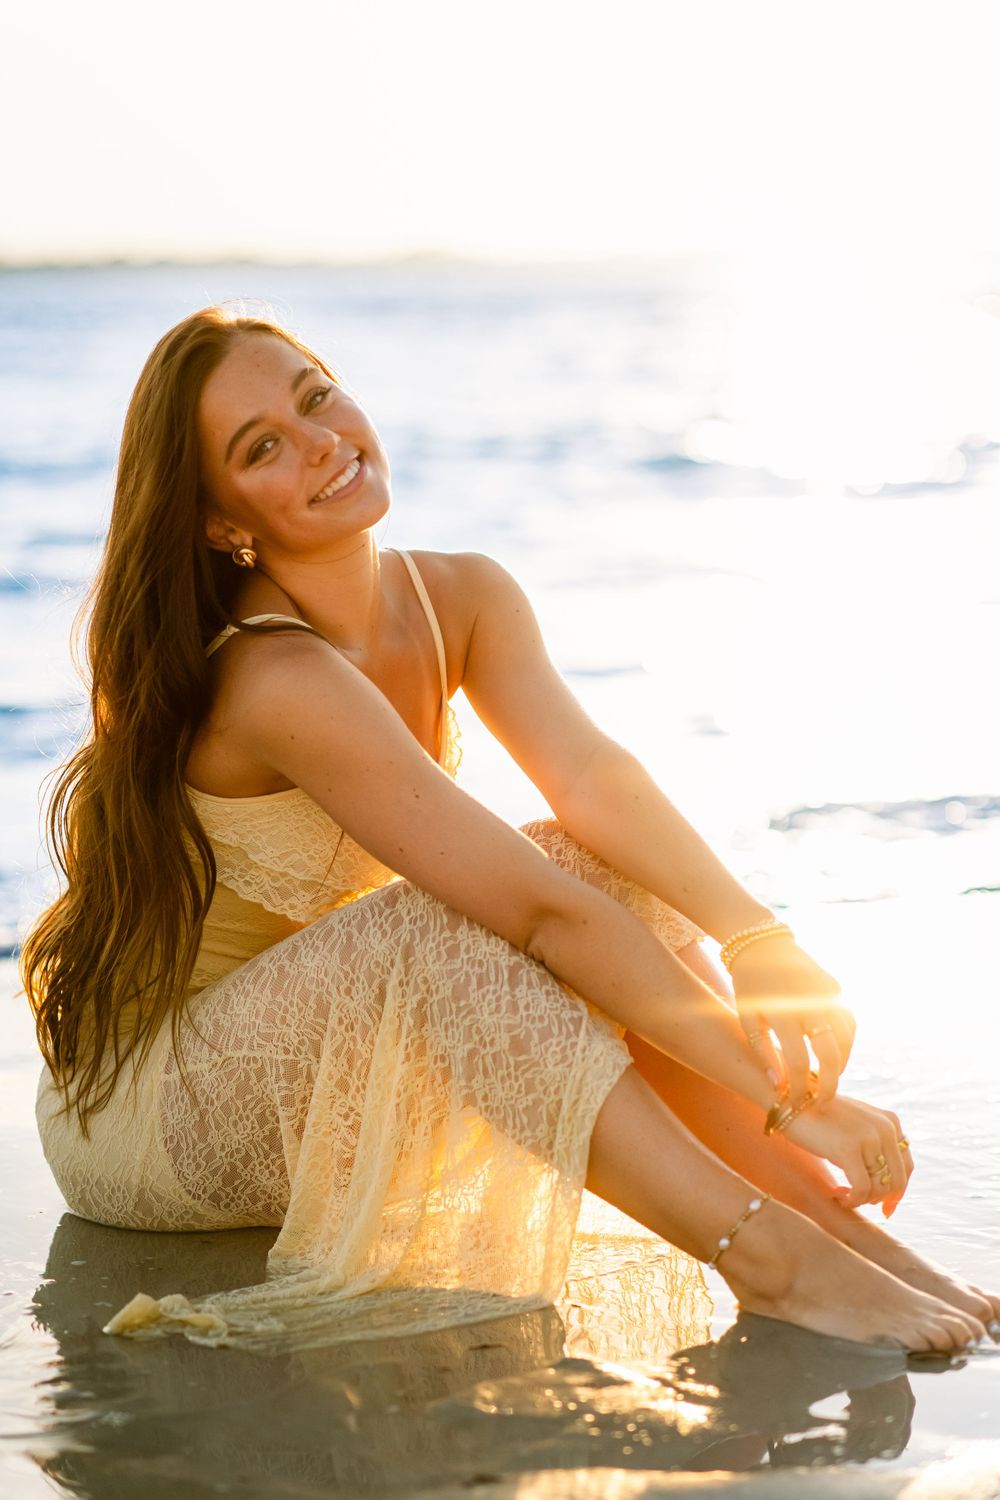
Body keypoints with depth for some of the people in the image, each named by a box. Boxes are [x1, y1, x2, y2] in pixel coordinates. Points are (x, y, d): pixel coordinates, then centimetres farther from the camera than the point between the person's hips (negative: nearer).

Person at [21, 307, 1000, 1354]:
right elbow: (542, 914, -33)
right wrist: (783, 1096, -32)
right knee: (438, 928, -33)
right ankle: (769, 1260, -34)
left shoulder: (464, 598, -3)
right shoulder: (279, 679, -29)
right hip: (139, 1114, -7)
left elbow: (591, 778, -20)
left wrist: (759, 939, -37)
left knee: (602, 870, -15)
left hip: (310, 1068, 7)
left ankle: (833, 1222, -24)